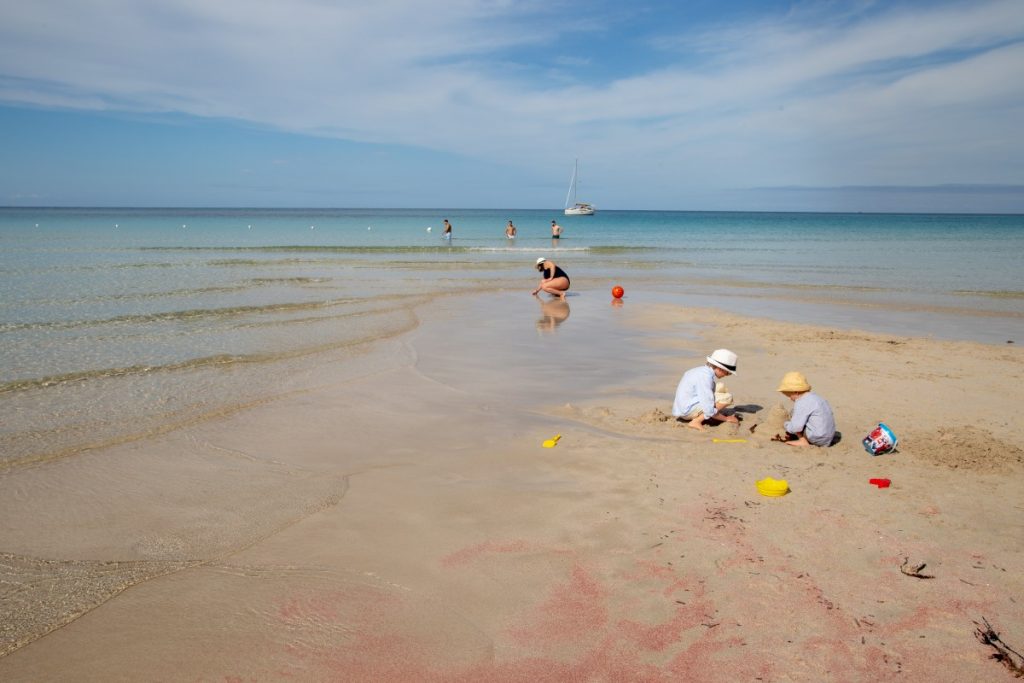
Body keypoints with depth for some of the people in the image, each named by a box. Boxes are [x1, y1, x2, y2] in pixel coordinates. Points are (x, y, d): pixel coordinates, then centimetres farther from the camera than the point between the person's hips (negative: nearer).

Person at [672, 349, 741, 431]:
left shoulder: (702, 369, 9)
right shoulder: (705, 377, -21)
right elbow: (709, 411, -24)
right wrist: (726, 419, -8)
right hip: (687, 410, -10)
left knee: (721, 387, 16)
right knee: (727, 398, -15)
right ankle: (696, 422, -12)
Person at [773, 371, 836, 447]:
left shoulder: (801, 403, -17)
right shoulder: (815, 397, 14)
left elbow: (795, 427, -22)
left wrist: (786, 425, -1)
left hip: (817, 440, -10)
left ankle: (803, 441, 0)